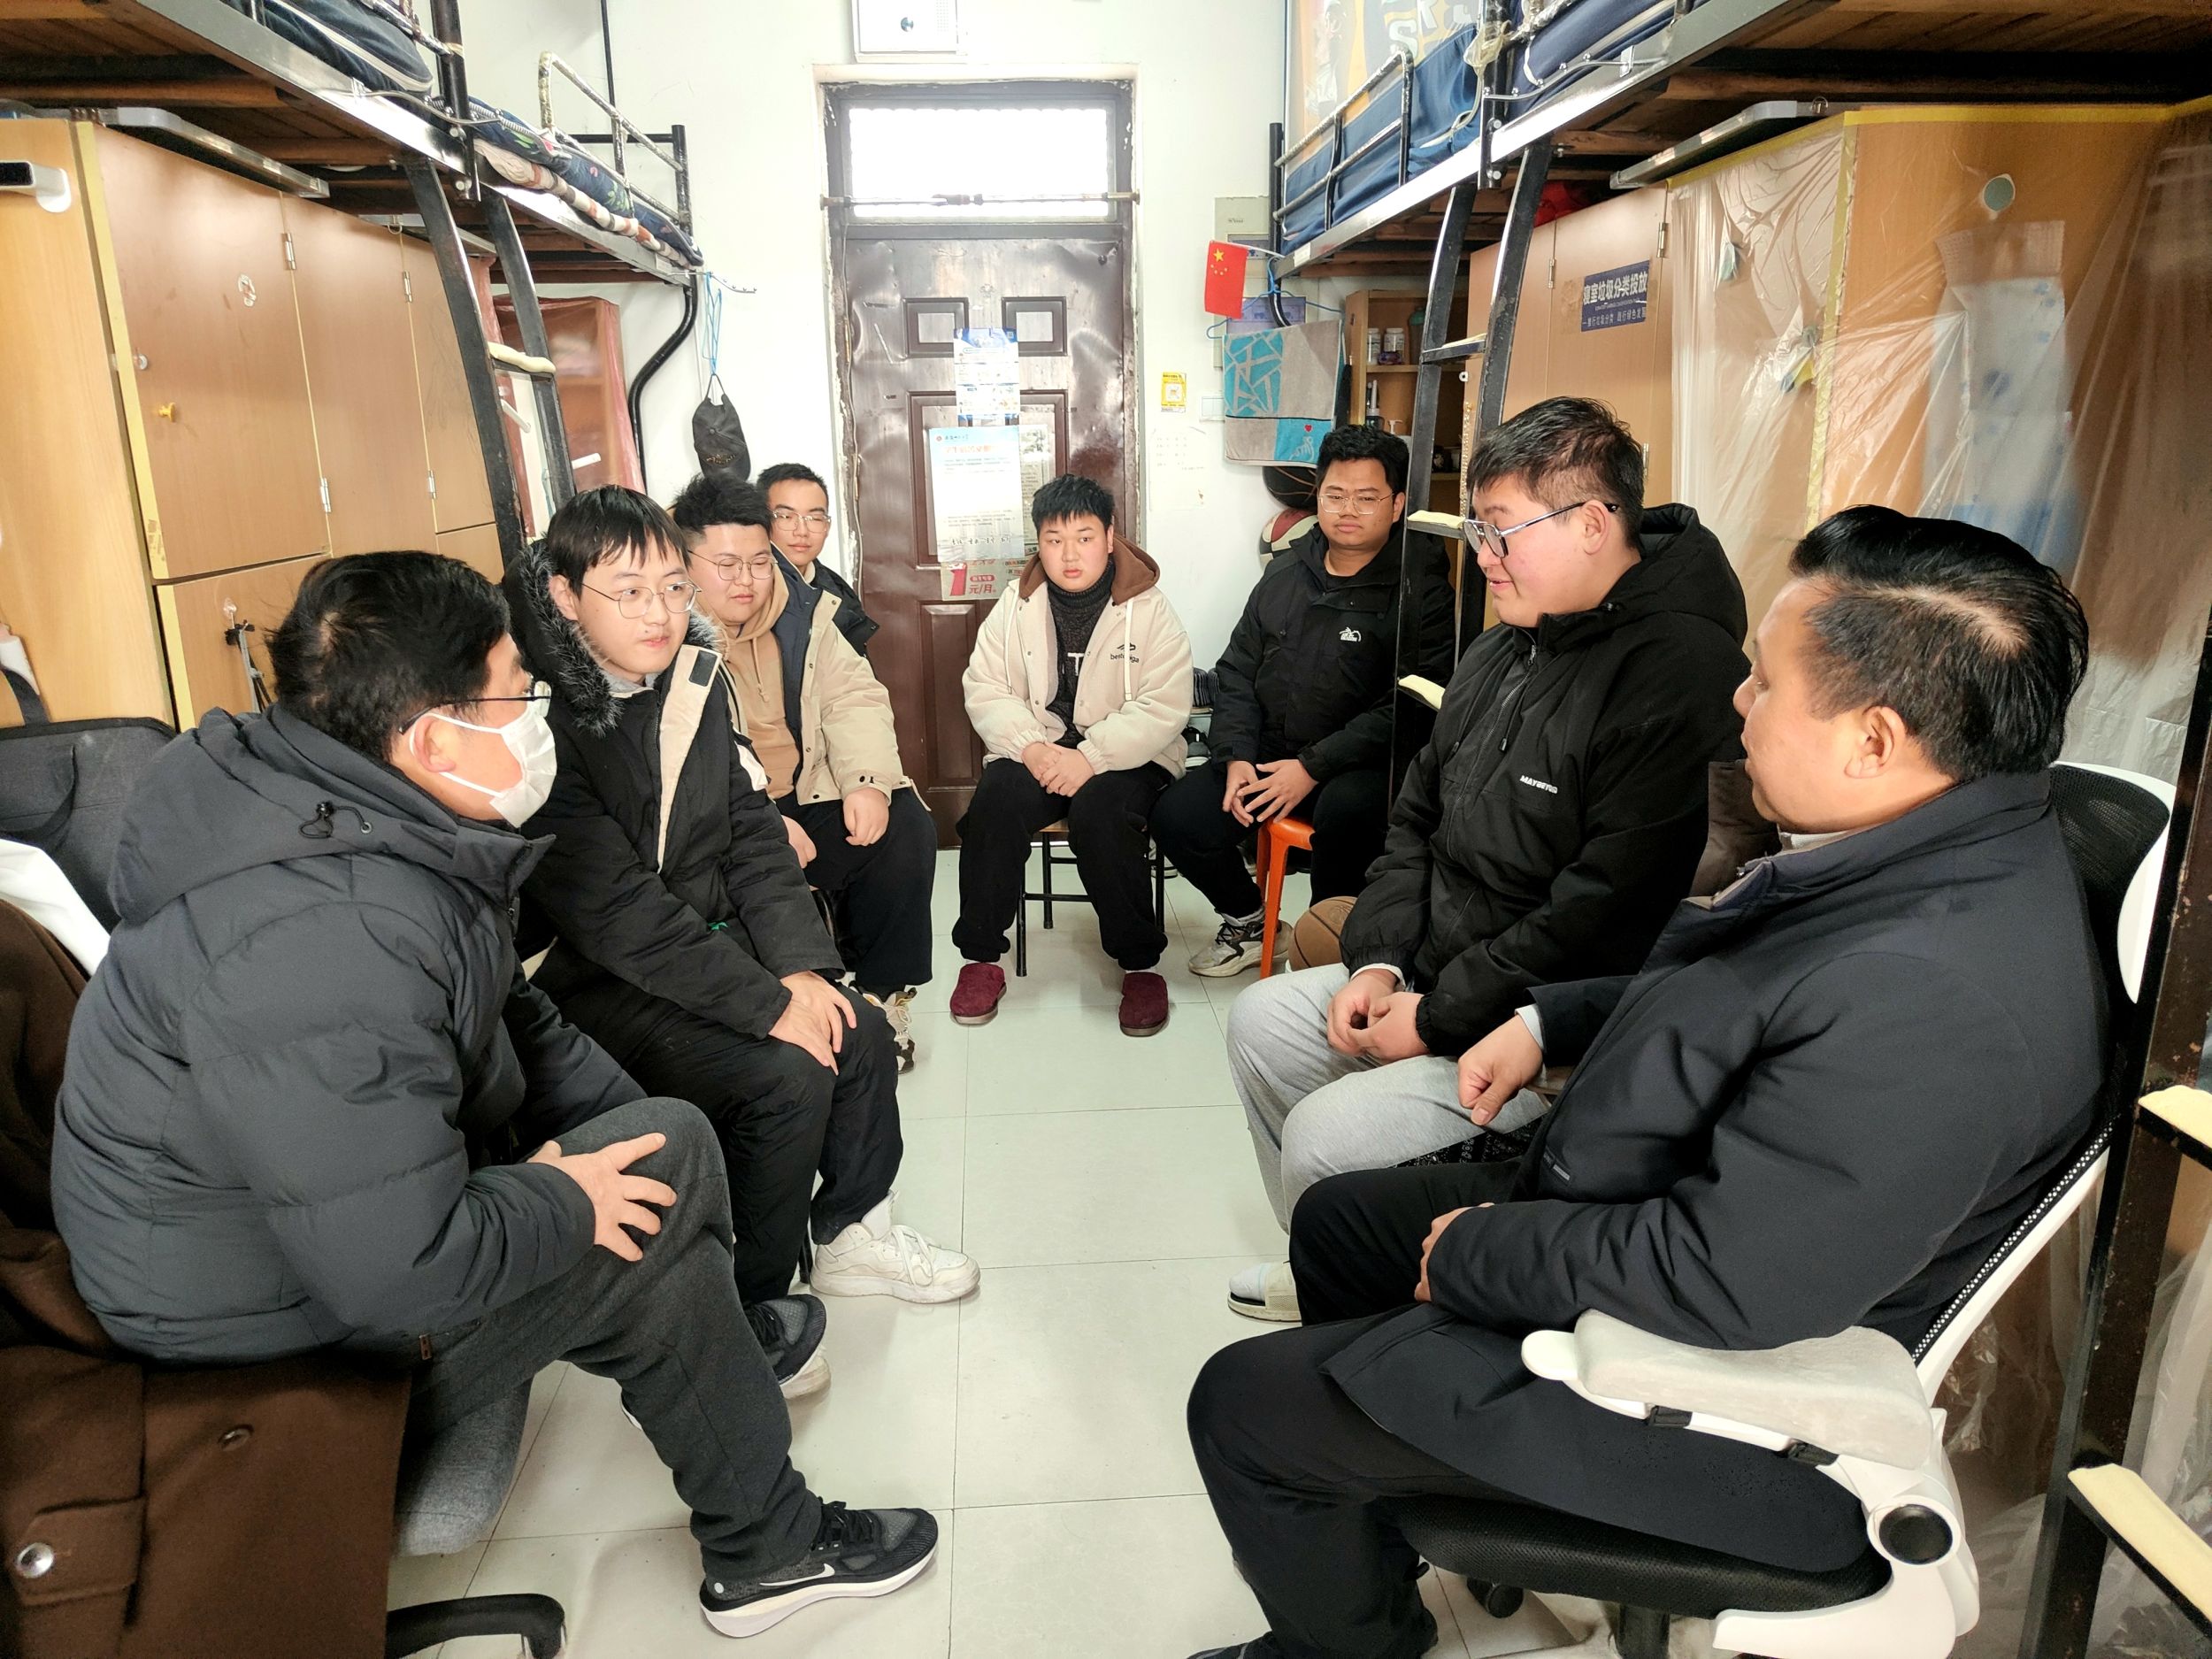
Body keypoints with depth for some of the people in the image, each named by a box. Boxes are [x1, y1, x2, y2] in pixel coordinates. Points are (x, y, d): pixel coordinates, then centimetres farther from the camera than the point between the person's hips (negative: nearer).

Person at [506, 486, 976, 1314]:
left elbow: (753, 834, 2)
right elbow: (618, 913, -25)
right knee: (787, 1078, -21)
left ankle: (849, 1232, 18)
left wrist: (800, 966, -11)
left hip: (710, 941, 7)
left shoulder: (696, 680, 1)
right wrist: (769, 1003, -24)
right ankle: (751, 1306, 1)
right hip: (594, 983, -7)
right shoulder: (546, 721, -22)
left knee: (862, 1033, -4)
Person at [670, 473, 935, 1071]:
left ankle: (881, 993, 5)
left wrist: (868, 780, -12)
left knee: (907, 827, -11)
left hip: (802, 798, 6)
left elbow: (853, 698, 7)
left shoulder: (801, 612, 7)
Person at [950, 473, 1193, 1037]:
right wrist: (1031, 747, -18)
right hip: (1037, 747, 3)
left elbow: (1164, 708, -12)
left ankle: (1140, 964, -15)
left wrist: (1090, 758, -24)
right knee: (995, 800, -28)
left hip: (1124, 756, -2)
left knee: (1100, 812, -34)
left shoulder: (1149, 608, -4)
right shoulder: (1016, 606, 6)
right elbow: (984, 689, 1)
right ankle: (981, 956, -12)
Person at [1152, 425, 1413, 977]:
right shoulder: (1285, 574, 11)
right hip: (1268, 752, 6)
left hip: (1360, 767, -6)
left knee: (1347, 809, -38)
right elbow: (1236, 672, 13)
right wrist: (1237, 757, -3)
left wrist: (1313, 768, -20)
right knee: (1177, 816, -12)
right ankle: (1248, 922, 16)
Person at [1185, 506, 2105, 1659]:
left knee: (1245, 1405, -4)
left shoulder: (1931, 1003, -37)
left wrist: (1472, 1254, -17)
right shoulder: (1919, 852, -5)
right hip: (1651, 1214, 10)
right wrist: (1549, 1022, 3)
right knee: (1337, 1219, 23)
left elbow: (1711, 1283, -32)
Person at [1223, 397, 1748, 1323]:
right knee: (1261, 1021, 11)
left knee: (1326, 1137, -20)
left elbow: (1603, 914, -27)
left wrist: (1437, 1020, -19)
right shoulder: (1507, 648, 9)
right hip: (1431, 975, 10)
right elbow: (1418, 819, 15)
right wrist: (1378, 961, 1)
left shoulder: (1675, 674, -22)